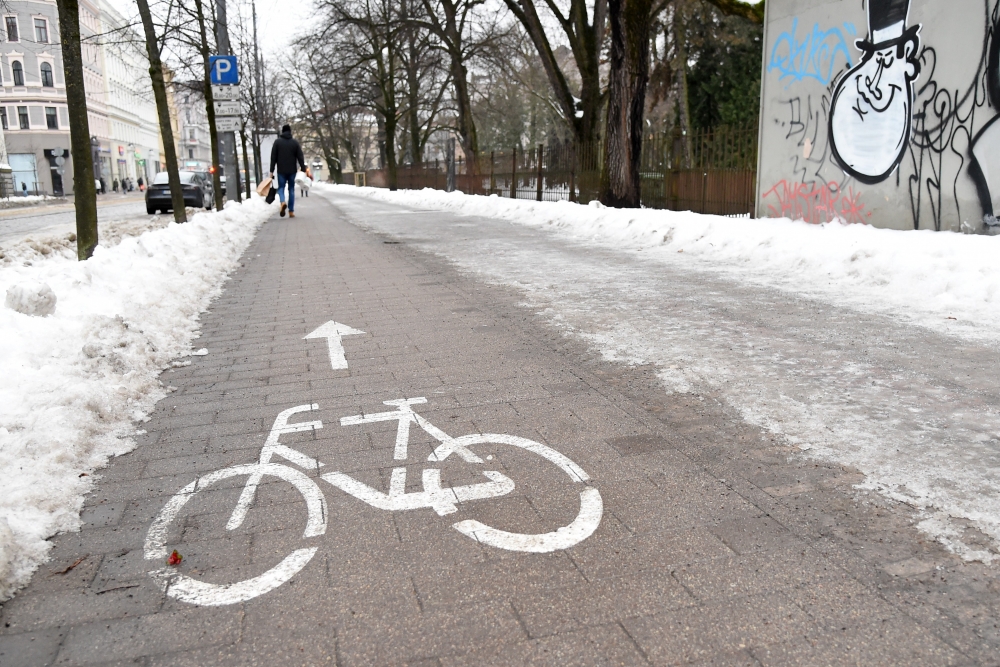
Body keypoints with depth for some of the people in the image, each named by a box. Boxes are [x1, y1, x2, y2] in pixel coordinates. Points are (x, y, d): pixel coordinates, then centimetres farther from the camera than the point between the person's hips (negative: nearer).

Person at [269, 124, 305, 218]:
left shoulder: (277, 142, 1)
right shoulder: (295, 142, 3)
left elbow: (273, 157, -2)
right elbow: (300, 157, 0)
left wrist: (271, 170, 1)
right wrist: (303, 170, 2)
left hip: (281, 170, -1)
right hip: (292, 170, 1)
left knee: (281, 187, 7)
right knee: (291, 189, 8)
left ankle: (282, 202, -23)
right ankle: (291, 211, 5)